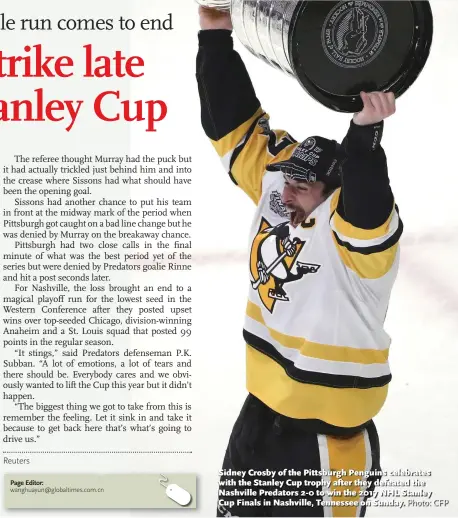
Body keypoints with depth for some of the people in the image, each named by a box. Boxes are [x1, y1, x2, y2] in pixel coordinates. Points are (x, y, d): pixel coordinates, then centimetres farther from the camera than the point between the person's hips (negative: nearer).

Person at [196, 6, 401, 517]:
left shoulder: (360, 231, -22)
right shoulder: (277, 196, -4)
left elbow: (366, 202, -45)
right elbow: (236, 125, -2)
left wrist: (364, 132, -59)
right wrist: (216, 35, -6)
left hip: (327, 433, -7)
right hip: (262, 409, 7)